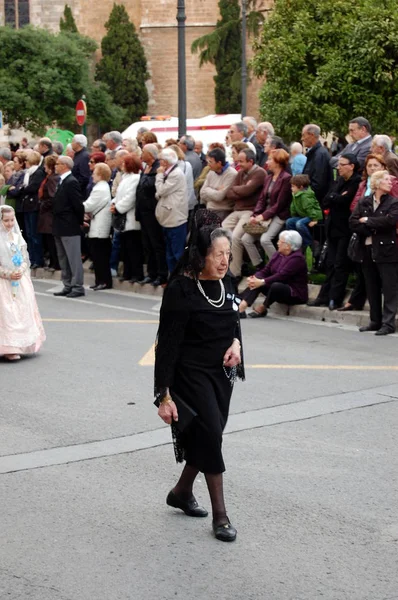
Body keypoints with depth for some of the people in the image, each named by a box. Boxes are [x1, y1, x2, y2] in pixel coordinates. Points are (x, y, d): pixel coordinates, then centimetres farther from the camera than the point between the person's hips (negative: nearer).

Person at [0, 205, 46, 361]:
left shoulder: (17, 237, 5)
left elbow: (25, 259, 8)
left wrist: (21, 271, -10)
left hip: (21, 281, 5)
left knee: (23, 311, 6)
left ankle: (23, 344, 17)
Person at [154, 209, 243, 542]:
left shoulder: (225, 281, 0)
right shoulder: (181, 289, -21)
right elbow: (167, 344, -19)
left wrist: (236, 342, -6)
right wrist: (164, 395, -20)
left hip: (222, 372, 7)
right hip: (191, 374, -7)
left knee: (209, 436, 14)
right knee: (211, 434, -9)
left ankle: (182, 492, 36)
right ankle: (220, 515, 1)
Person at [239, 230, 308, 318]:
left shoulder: (297, 258, -18)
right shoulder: (278, 254, 8)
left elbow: (281, 276, -27)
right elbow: (265, 271, 2)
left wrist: (262, 282, -32)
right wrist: (253, 278, -18)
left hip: (295, 295, -8)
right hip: (278, 290, 8)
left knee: (276, 286, -36)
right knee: (257, 283, -14)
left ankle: (262, 309, -14)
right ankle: (241, 306, -30)